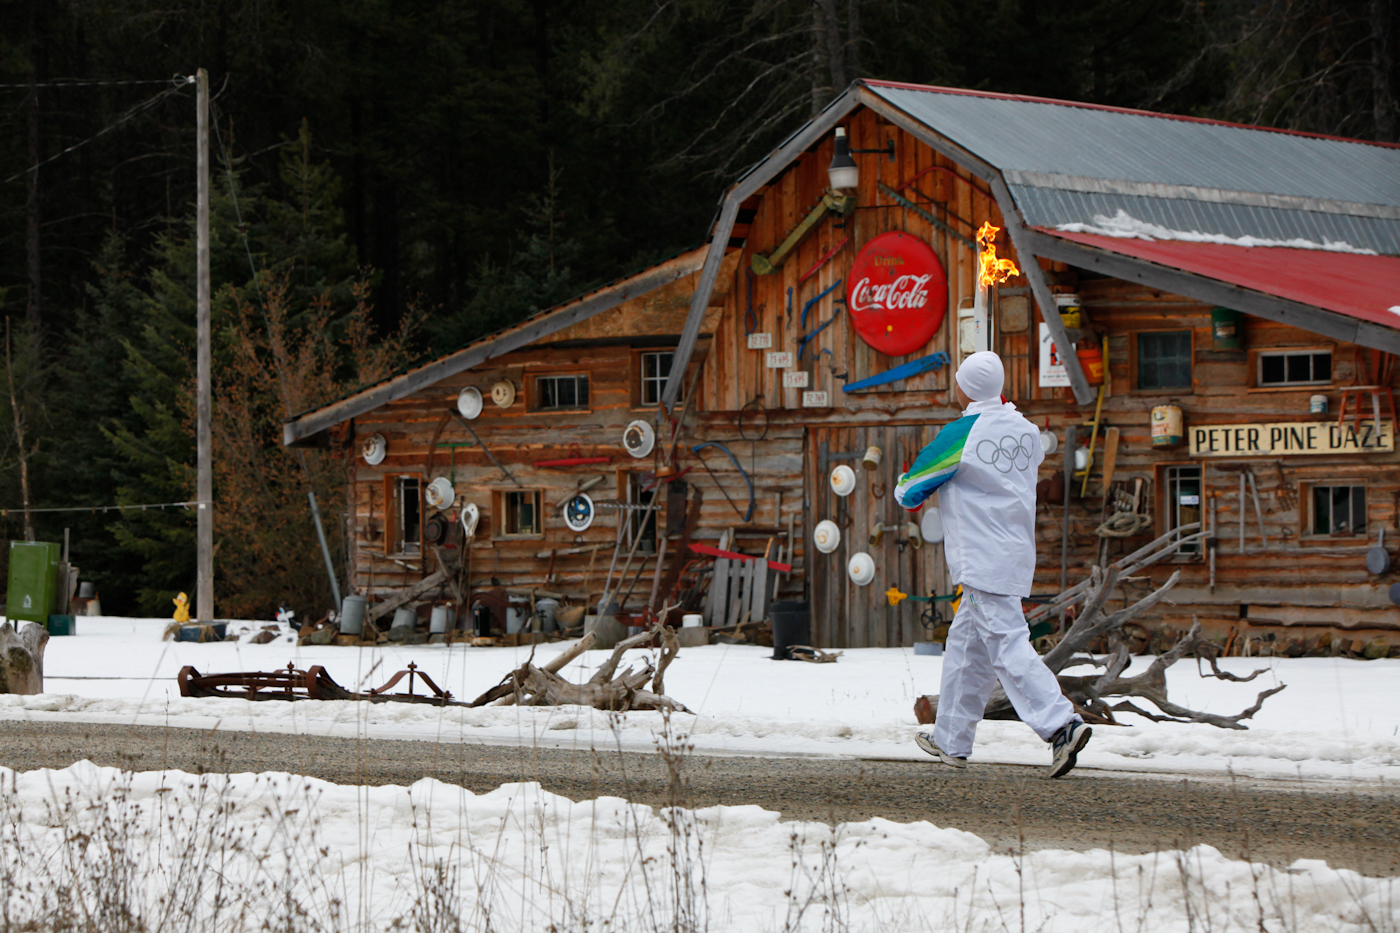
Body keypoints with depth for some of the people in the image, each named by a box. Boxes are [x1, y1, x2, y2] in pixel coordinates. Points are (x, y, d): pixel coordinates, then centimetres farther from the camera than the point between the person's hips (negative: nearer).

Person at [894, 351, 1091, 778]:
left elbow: (909, 493, -2)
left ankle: (1061, 724, -25)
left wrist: (908, 489, 21)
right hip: (1018, 554, 8)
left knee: (1007, 645, -12)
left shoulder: (960, 435, -12)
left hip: (982, 562, -8)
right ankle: (951, 740, 24)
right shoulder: (1025, 431, 6)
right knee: (967, 644, 17)